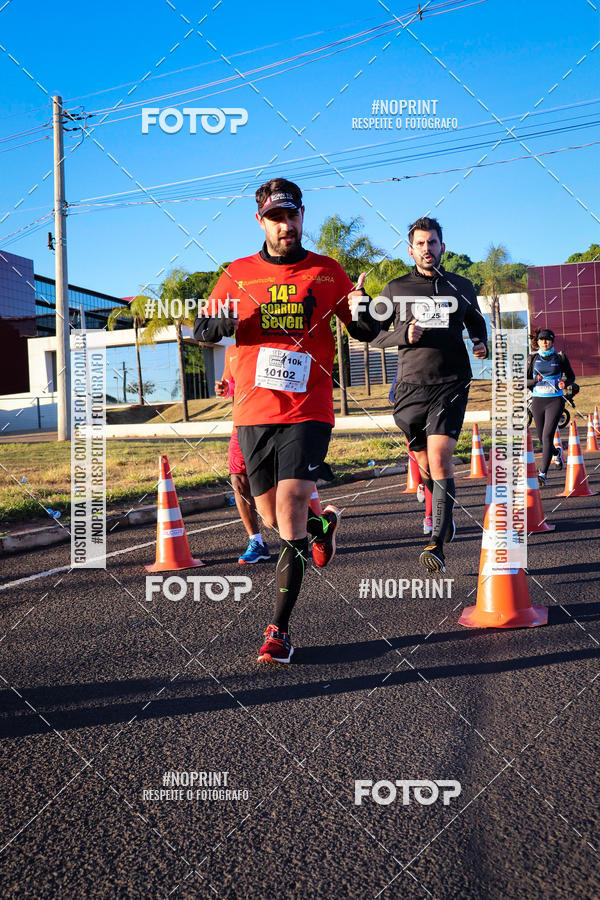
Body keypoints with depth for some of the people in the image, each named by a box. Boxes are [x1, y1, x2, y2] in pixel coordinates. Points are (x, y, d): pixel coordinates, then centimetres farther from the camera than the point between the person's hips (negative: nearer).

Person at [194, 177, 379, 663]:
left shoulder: (327, 271, 5)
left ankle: (279, 629, -5)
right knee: (274, 518, 12)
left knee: (289, 515, -14)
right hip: (253, 412, 3)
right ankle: (323, 523, 47)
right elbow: (201, 329, 12)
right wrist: (227, 322, -11)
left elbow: (368, 333, 9)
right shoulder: (239, 273, 8)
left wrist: (360, 312, -15)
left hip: (308, 412, -3)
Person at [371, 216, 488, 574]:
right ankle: (444, 514, 41)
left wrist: (481, 344, 2)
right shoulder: (396, 289, 7)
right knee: (424, 462, 11)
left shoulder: (461, 286, 10)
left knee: (439, 459, -17)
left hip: (451, 383, -2)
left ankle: (437, 546, -17)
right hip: (411, 385, 2)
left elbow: (477, 323, 24)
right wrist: (404, 335, -11)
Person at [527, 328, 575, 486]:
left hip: (555, 400, -3)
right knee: (542, 438, 12)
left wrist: (565, 383, -10)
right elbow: (523, 381, 5)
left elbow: (571, 376, 12)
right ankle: (557, 452, 47)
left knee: (547, 436, -16)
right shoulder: (532, 358, 5)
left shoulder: (560, 357, 2)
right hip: (538, 401, 3)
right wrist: (535, 380, -15)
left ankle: (542, 473, -15)